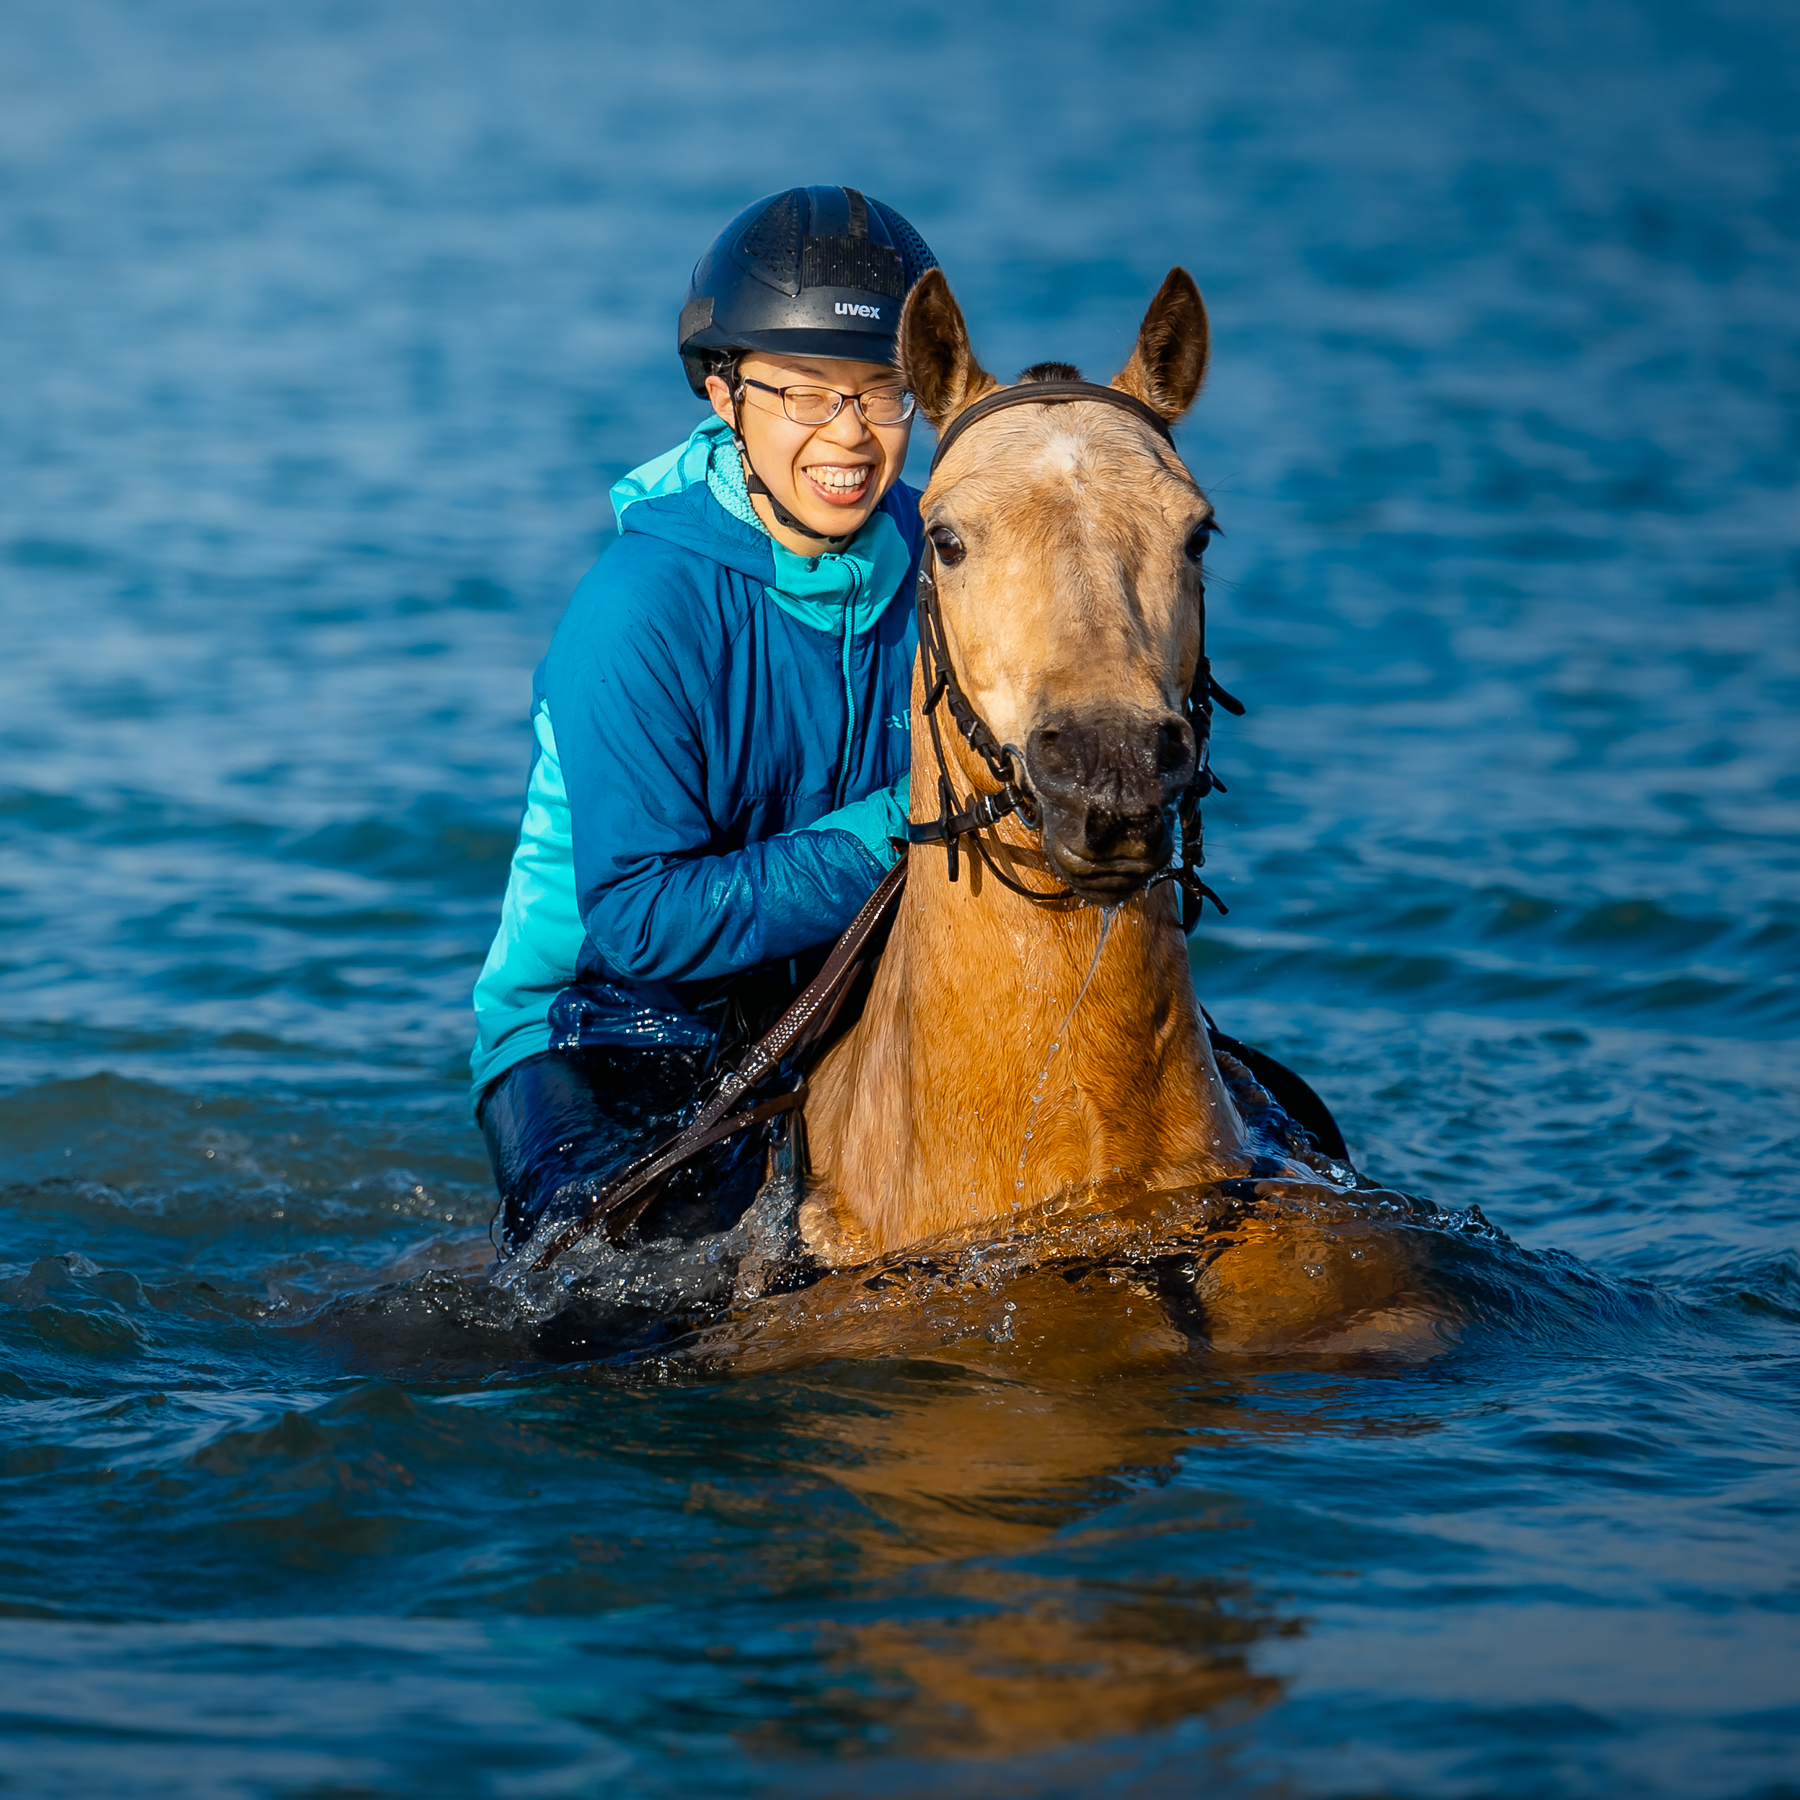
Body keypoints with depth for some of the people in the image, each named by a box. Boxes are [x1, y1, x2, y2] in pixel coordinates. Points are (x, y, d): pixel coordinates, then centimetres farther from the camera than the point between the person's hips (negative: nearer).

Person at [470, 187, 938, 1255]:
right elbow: (634, 922, -23)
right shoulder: (640, 612, -21)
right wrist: (891, 839, -26)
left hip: (837, 1016, 6)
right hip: (608, 1036, -6)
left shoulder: (937, 567, -4)